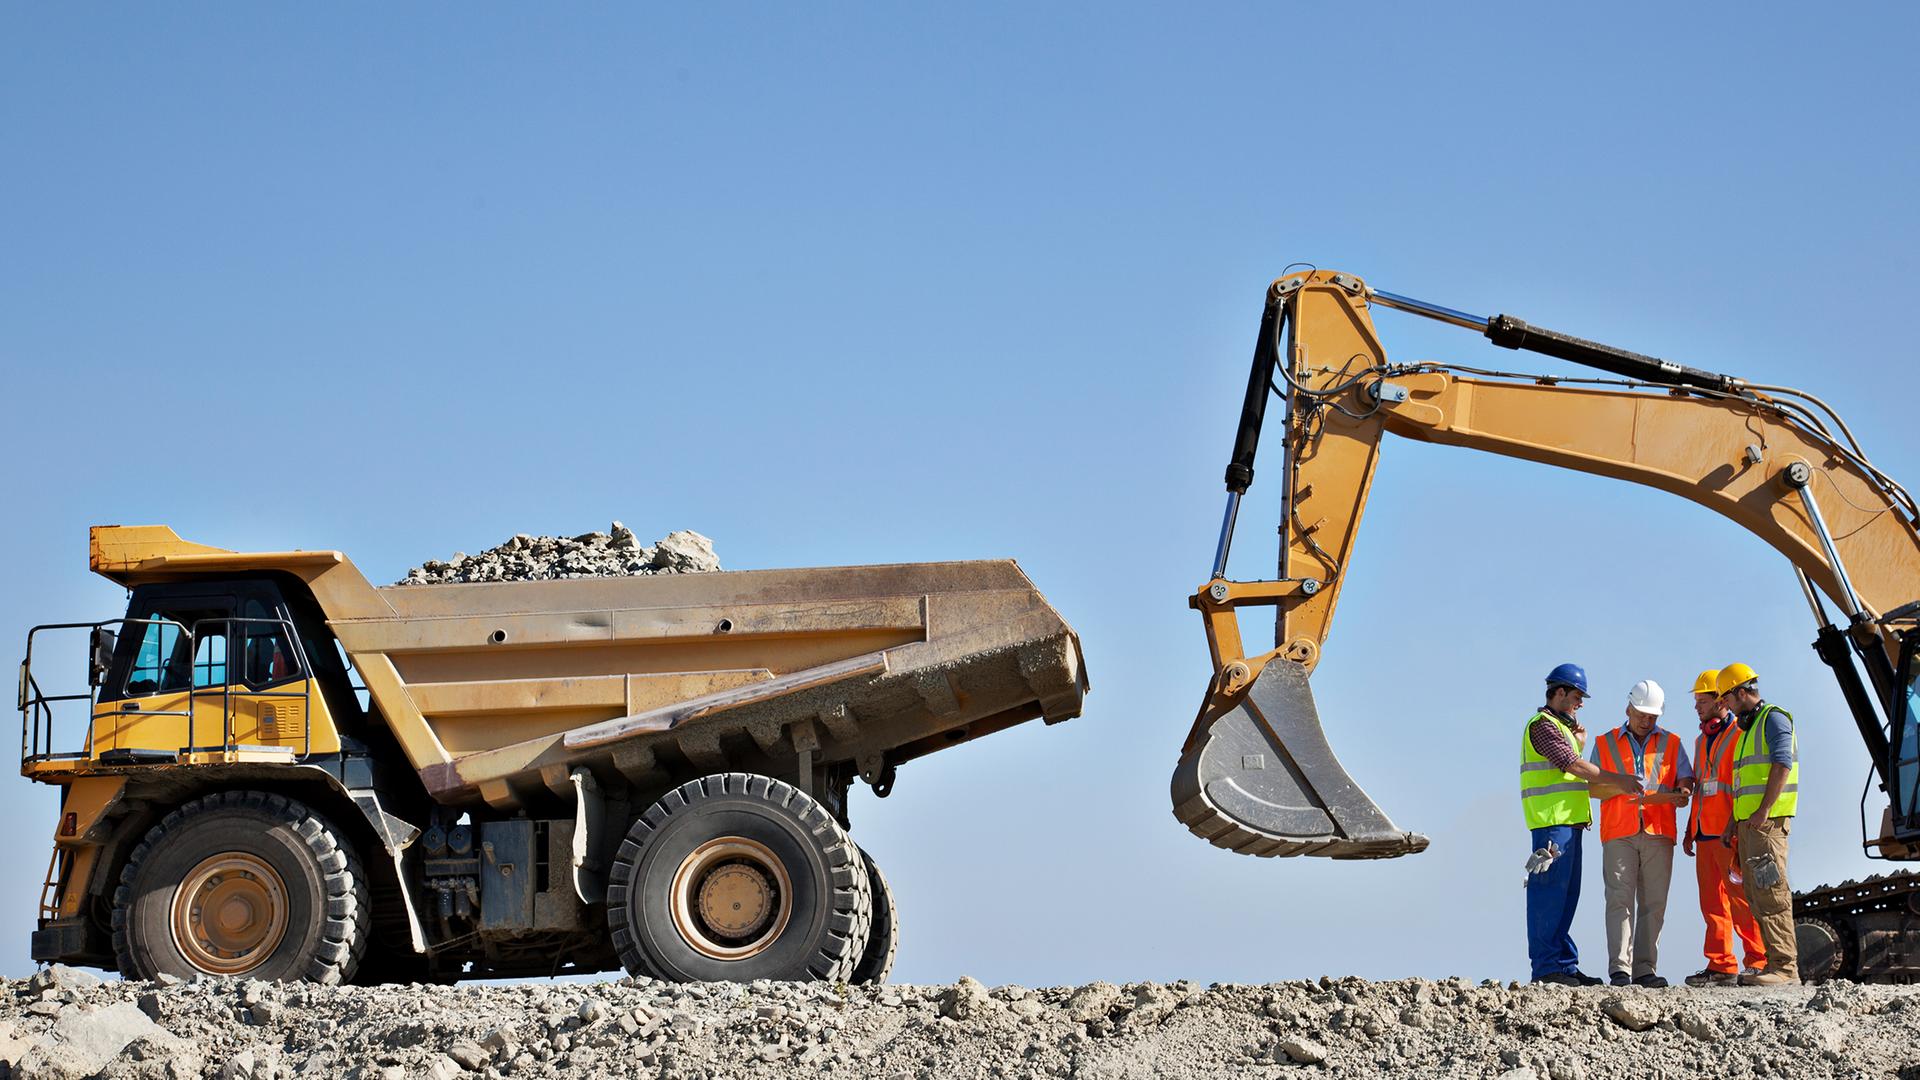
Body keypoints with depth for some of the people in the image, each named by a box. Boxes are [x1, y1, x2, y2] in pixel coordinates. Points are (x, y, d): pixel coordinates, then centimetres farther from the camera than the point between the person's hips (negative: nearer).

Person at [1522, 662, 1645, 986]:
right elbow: (1574, 765, -15)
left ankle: (1565, 964, 12)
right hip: (1551, 821, -10)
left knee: (1567, 895, 10)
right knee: (1549, 893, -11)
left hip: (1569, 820, 10)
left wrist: (1577, 741, 11)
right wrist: (1618, 782, -13)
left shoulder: (1560, 726, 25)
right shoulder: (1543, 724, -7)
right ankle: (1545, 966, -12)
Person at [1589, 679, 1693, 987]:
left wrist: (1682, 792, -14)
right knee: (1620, 899, -10)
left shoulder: (1671, 743, 17)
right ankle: (1619, 969, -14)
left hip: (1659, 834, 2)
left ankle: (1644, 968, 1)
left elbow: (1686, 780, 10)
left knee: (1653, 903, -1)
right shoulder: (1605, 743, 14)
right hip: (1619, 833, -2)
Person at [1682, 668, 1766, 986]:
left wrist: (1733, 827, -19)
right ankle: (1720, 967, 6)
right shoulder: (1701, 741, 21)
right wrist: (1690, 831, 22)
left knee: (1740, 897, -10)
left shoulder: (1740, 735, -5)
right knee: (1712, 903, 5)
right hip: (1705, 834, 8)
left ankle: (1759, 960, -5)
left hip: (1730, 834, -8)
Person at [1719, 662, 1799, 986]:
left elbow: (1782, 764, -17)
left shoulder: (1773, 718, -5)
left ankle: (1785, 966, -15)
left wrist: (1763, 811, -21)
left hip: (1767, 821, -10)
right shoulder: (1747, 728, 24)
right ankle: (1776, 963, 9)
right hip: (1747, 822, 10)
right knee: (1755, 895, 8)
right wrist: (1734, 824, 20)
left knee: (1771, 892, -13)